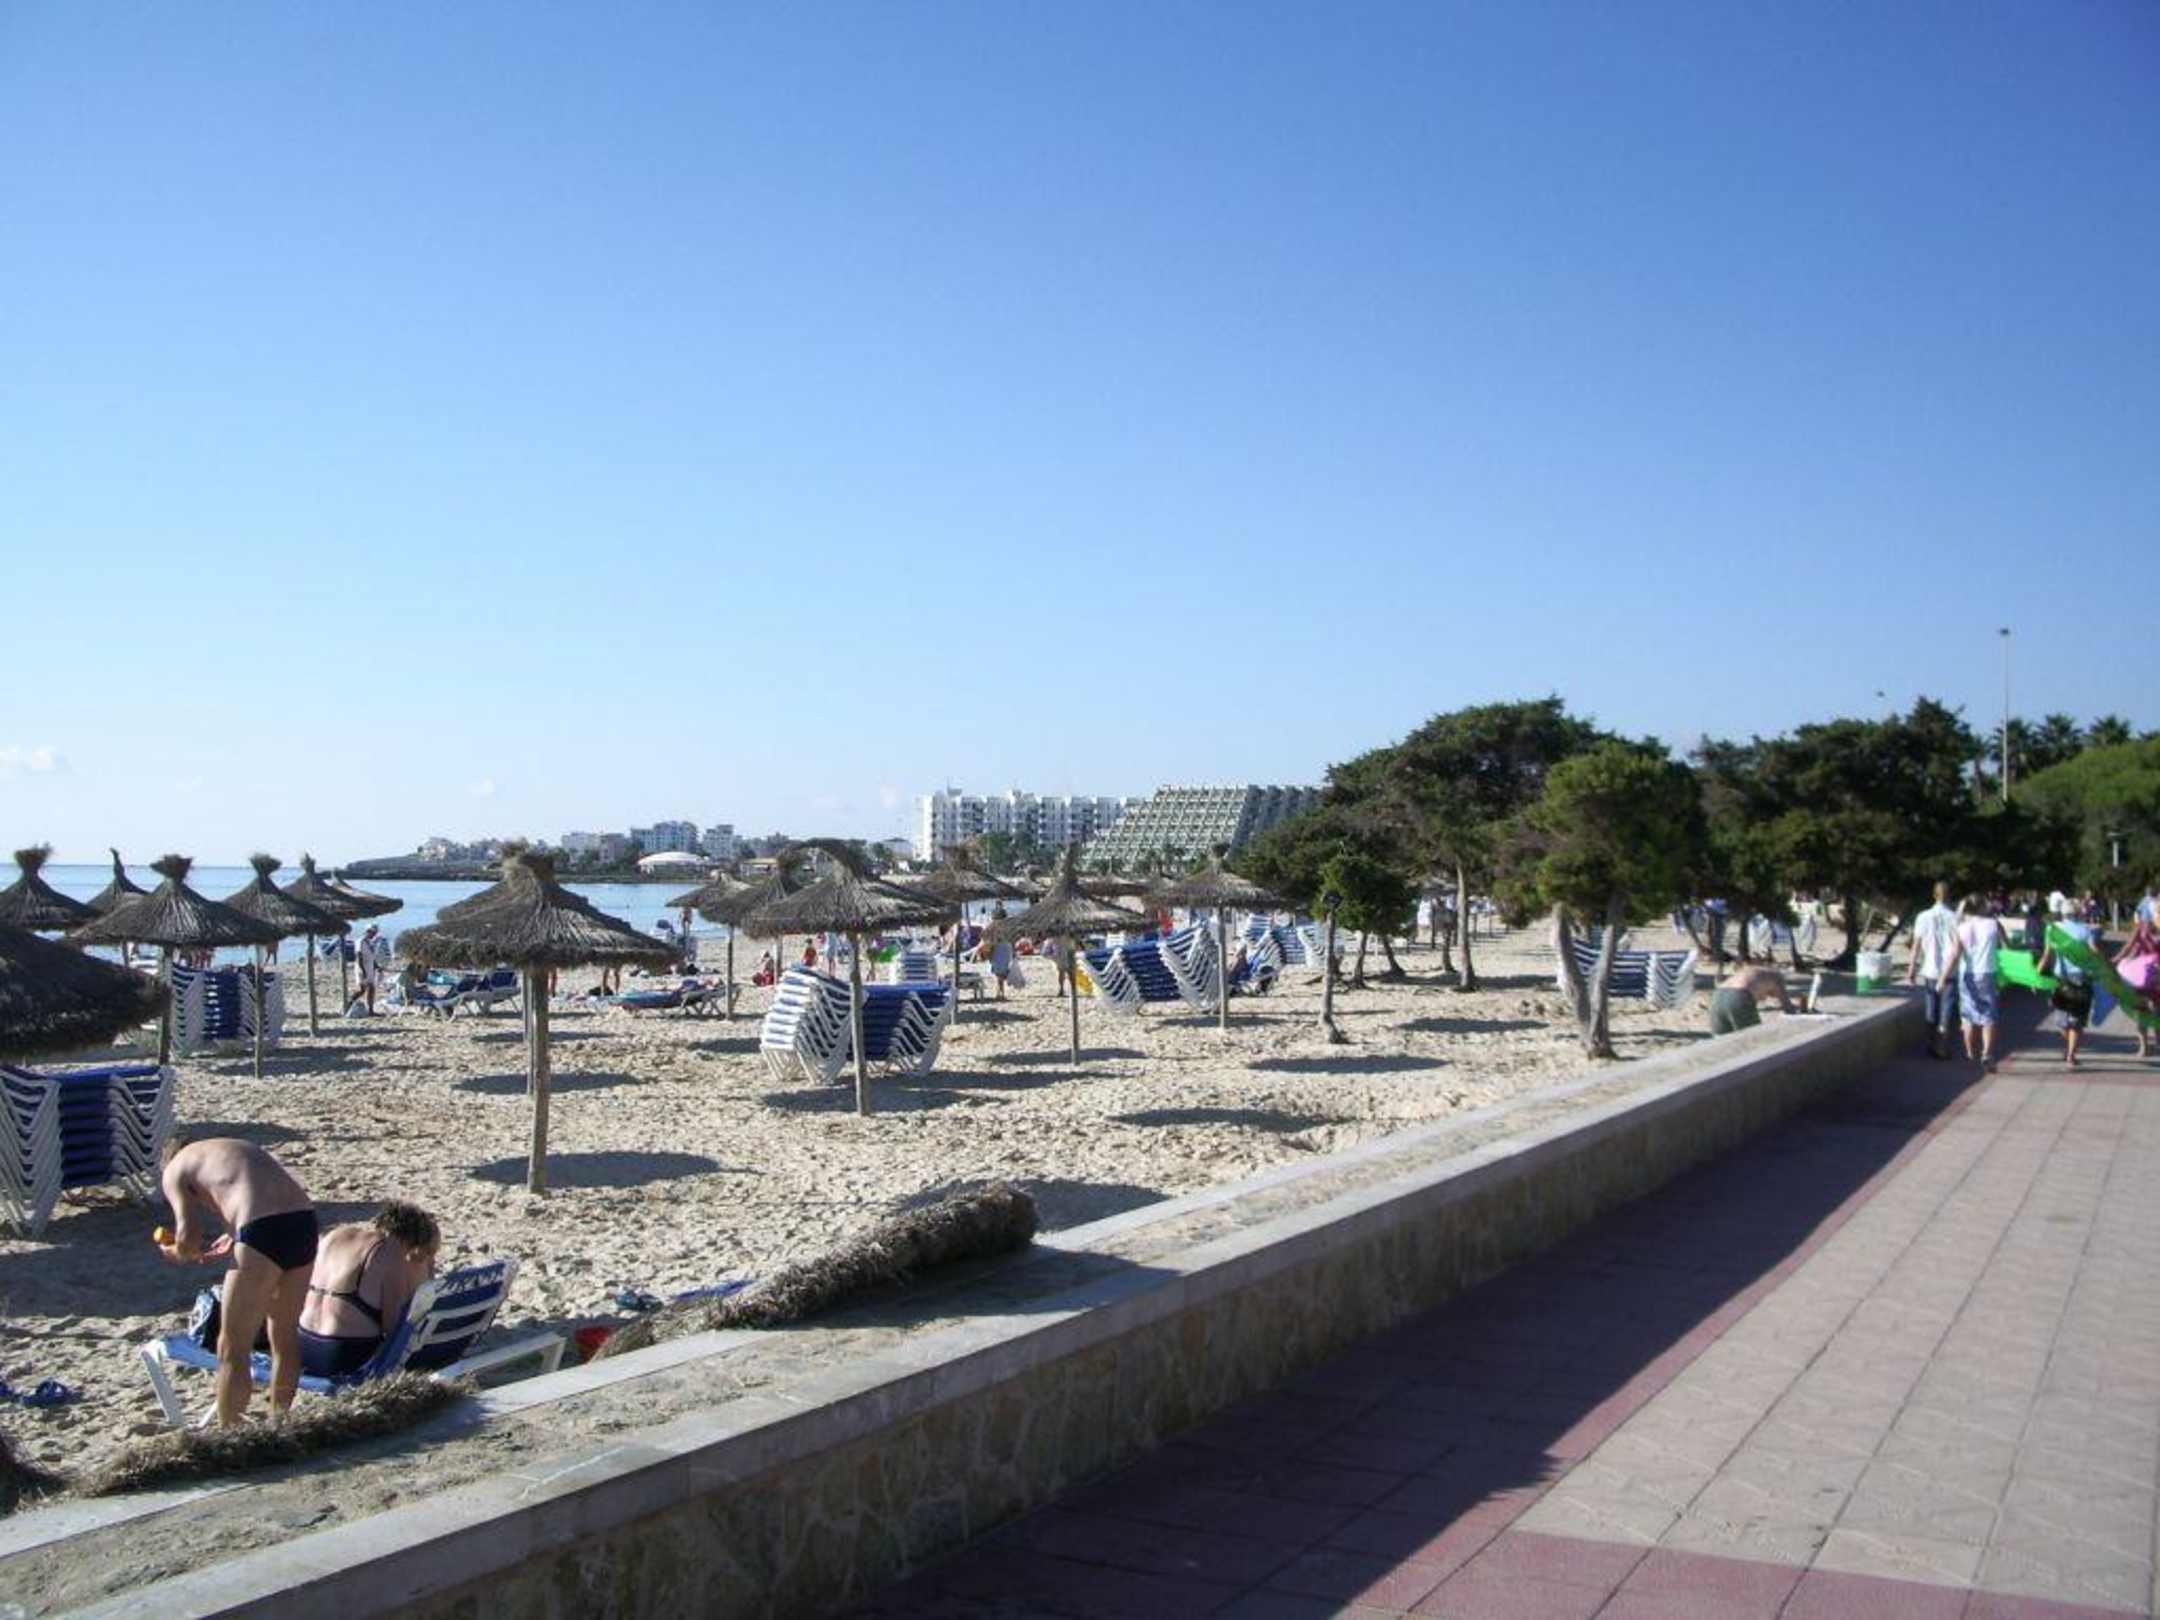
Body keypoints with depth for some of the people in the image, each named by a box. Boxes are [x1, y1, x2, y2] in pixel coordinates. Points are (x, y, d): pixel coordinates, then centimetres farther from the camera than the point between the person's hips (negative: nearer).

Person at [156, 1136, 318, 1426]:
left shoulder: (175, 1169, 15)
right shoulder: (237, 1147, 32)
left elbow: (189, 1238, 1)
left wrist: (178, 1253, 22)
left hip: (263, 1235, -7)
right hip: (306, 1222, 7)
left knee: (232, 1350, 8)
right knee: (285, 1336, 24)